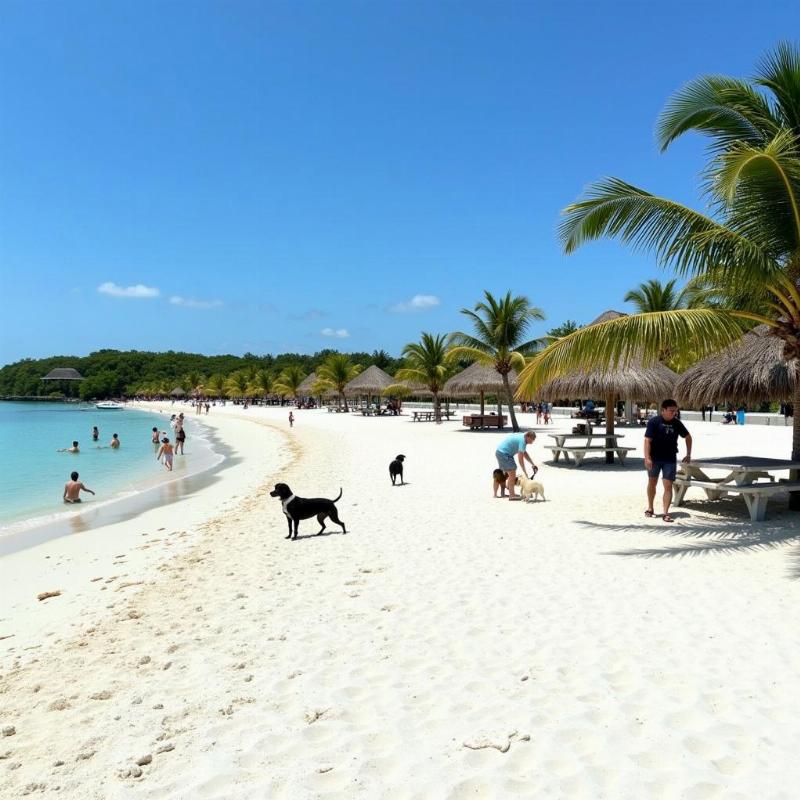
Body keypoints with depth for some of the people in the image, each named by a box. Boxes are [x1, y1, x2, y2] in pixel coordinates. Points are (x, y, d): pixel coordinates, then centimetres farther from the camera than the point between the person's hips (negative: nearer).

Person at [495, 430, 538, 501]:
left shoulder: (521, 437, 11)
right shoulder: (522, 441, -19)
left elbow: (525, 453, 21)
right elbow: (520, 458, -20)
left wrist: (533, 464, 18)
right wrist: (525, 472, -15)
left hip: (500, 451, 11)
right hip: (503, 453, -11)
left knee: (511, 473, 18)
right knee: (512, 472, -9)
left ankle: (511, 493, 26)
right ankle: (512, 495, -8)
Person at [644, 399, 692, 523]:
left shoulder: (677, 423, 2)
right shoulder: (654, 422, -10)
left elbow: (688, 437, 17)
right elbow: (647, 440, -15)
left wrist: (688, 454, 14)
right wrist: (647, 457, -24)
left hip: (670, 459, 2)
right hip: (654, 458, -2)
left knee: (668, 486, -5)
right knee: (652, 483, 12)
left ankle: (666, 513, -2)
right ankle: (650, 508, 29)